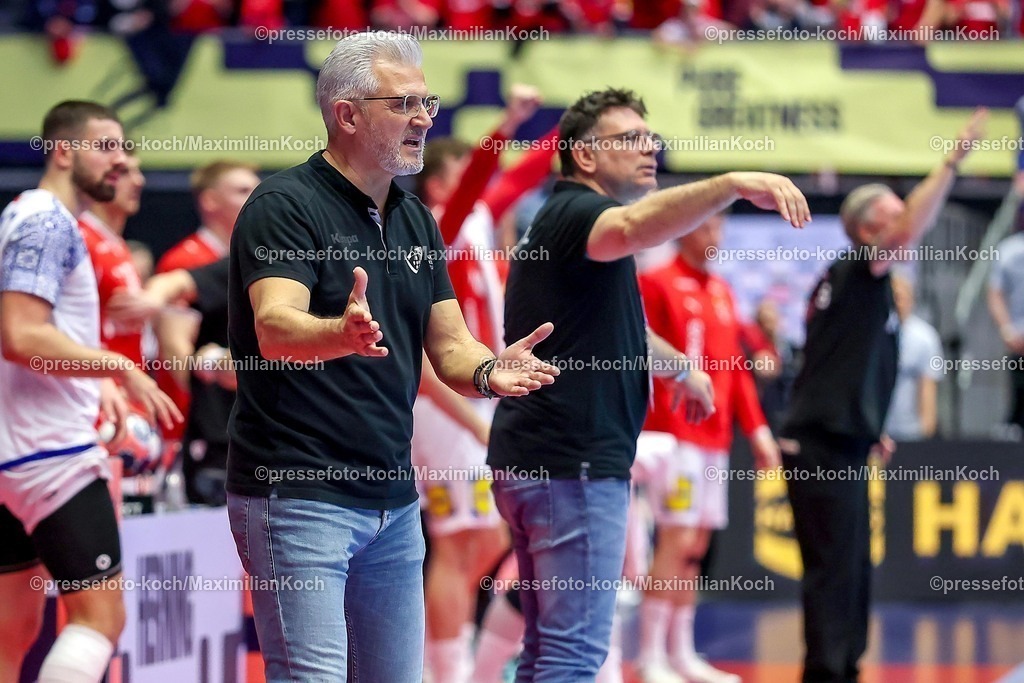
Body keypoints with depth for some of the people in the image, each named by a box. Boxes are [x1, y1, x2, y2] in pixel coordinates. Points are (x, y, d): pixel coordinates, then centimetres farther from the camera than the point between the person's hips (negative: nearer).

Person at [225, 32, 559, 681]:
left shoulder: (416, 220, 14)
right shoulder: (286, 205, -10)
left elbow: (449, 345, 11)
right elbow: (275, 328, -25)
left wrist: (488, 370, -13)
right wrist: (343, 333, -48)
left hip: (394, 500, 8)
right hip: (299, 496, -8)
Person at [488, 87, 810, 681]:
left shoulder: (567, 222, 21)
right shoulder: (573, 213, -11)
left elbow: (617, 329, 39)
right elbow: (636, 227, -37)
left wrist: (679, 366, 52)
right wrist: (734, 184, -49)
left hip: (535, 457, 11)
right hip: (574, 462, -11)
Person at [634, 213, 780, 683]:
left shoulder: (722, 291, 16)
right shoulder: (657, 283, -6)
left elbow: (736, 365, 18)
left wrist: (756, 427, 13)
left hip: (714, 437, 7)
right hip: (674, 436, -7)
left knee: (696, 545, 10)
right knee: (677, 541, -11)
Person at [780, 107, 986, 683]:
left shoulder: (865, 285, 18)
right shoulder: (853, 273, -10)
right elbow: (914, 229, -25)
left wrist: (869, 430, 21)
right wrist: (953, 162, -26)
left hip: (840, 446, 10)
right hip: (823, 450, -10)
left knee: (853, 570, 13)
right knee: (835, 569, -8)